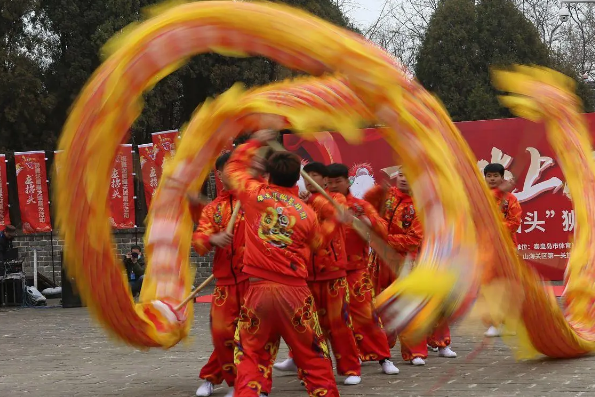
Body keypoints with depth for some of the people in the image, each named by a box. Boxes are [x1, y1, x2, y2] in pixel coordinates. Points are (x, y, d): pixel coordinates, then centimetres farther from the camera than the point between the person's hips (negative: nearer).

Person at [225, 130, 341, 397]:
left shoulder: (254, 194, 1)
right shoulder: (306, 212, 2)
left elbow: (233, 167, 18)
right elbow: (317, 244, 17)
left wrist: (255, 142, 30)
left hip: (259, 288, 0)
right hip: (295, 291, 0)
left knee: (249, 355, 7)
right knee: (313, 355, 10)